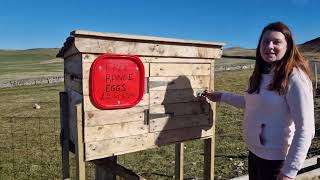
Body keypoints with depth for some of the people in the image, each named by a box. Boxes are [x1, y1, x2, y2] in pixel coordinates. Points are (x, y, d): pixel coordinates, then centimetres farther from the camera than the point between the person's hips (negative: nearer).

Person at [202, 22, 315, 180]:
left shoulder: (295, 78, -20)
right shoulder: (261, 74, 2)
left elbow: (305, 129, -21)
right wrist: (221, 97, 15)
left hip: (275, 158, -7)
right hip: (254, 151, 7)